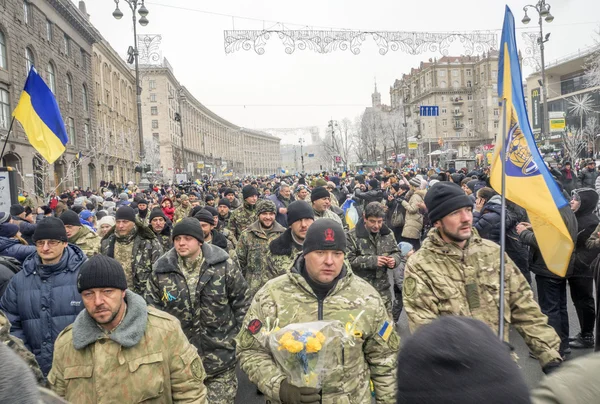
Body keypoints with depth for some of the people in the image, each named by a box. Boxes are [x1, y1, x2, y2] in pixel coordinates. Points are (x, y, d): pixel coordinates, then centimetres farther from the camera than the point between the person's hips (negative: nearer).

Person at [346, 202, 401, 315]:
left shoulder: (388, 233, 5)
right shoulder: (352, 236, -11)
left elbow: (397, 252, 14)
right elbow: (348, 260, -17)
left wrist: (394, 260, -10)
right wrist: (372, 261, -23)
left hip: (382, 288, 5)